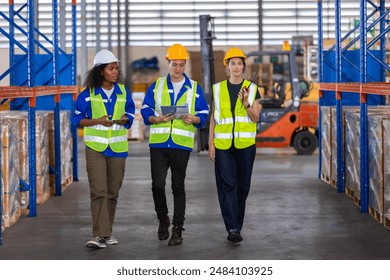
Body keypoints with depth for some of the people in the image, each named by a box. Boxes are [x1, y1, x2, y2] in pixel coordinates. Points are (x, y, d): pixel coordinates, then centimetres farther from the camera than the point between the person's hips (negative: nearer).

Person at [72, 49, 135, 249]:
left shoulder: (123, 92, 4)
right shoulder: (88, 94, -5)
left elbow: (130, 114, 11)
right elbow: (78, 119, -2)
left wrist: (123, 119, -13)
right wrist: (99, 121, -18)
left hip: (118, 148, 3)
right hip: (95, 148, -3)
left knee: (112, 192, 9)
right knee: (98, 191, -13)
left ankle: (107, 232, 21)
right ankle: (99, 235, -16)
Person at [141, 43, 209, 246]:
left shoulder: (194, 88, 9)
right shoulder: (156, 86, 10)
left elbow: (203, 114, 7)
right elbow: (146, 111, 6)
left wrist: (194, 119, -15)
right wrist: (157, 119, -14)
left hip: (182, 144, -1)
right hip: (158, 142, 1)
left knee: (178, 187, 2)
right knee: (158, 184, -5)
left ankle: (177, 229, 8)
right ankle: (163, 219, 20)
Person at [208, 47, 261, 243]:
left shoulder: (252, 89, 5)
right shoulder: (218, 89, 7)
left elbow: (255, 118, 0)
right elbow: (213, 118, 8)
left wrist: (246, 103, -17)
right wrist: (210, 143, 2)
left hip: (245, 144, 1)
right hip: (223, 145, -1)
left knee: (242, 186, 6)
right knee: (228, 184, -10)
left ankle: (237, 226, 20)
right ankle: (232, 228, -13)